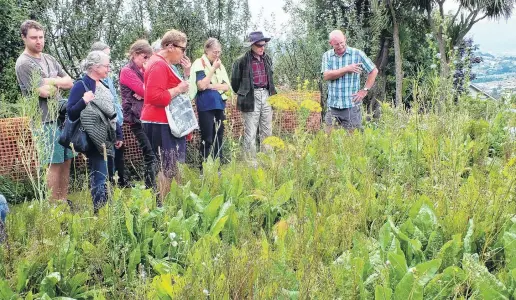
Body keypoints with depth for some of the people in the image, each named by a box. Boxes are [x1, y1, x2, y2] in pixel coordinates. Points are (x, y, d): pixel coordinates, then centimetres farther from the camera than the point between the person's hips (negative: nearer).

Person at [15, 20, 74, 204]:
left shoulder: (49, 59, 14)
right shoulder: (23, 64, -9)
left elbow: (69, 82, 9)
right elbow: (44, 92, -16)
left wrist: (52, 82, -8)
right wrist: (59, 83, 3)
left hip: (63, 116, 7)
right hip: (47, 120, -7)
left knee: (66, 160, 10)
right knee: (55, 163, -5)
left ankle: (64, 201, 19)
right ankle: (54, 206, 5)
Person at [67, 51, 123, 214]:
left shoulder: (103, 86, 14)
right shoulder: (81, 86, -10)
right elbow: (71, 113, -15)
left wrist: (118, 135, 20)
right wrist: (83, 101, -32)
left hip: (108, 139, 8)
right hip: (95, 139, -8)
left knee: (107, 176, 12)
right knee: (99, 176, -9)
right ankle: (99, 211, -3)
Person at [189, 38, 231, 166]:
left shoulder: (220, 65, 12)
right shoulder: (199, 63, -5)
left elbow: (227, 86, 5)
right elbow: (201, 85, -17)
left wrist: (212, 86, -11)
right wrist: (213, 68, -14)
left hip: (219, 105, 6)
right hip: (205, 106, -6)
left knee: (218, 137, 9)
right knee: (207, 139, -5)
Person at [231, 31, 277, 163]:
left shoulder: (267, 59, 9)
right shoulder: (242, 61, -9)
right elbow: (235, 82, 0)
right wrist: (243, 94, 8)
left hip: (266, 96, 6)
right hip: (251, 98, -6)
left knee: (267, 131, 10)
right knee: (250, 132, -3)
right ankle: (251, 162, 5)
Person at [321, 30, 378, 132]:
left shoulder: (357, 54, -2)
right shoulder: (327, 55, 6)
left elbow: (374, 71, 3)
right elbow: (326, 76, -9)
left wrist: (365, 90, -2)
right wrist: (346, 69, -13)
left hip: (351, 105, -2)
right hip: (333, 105, 3)